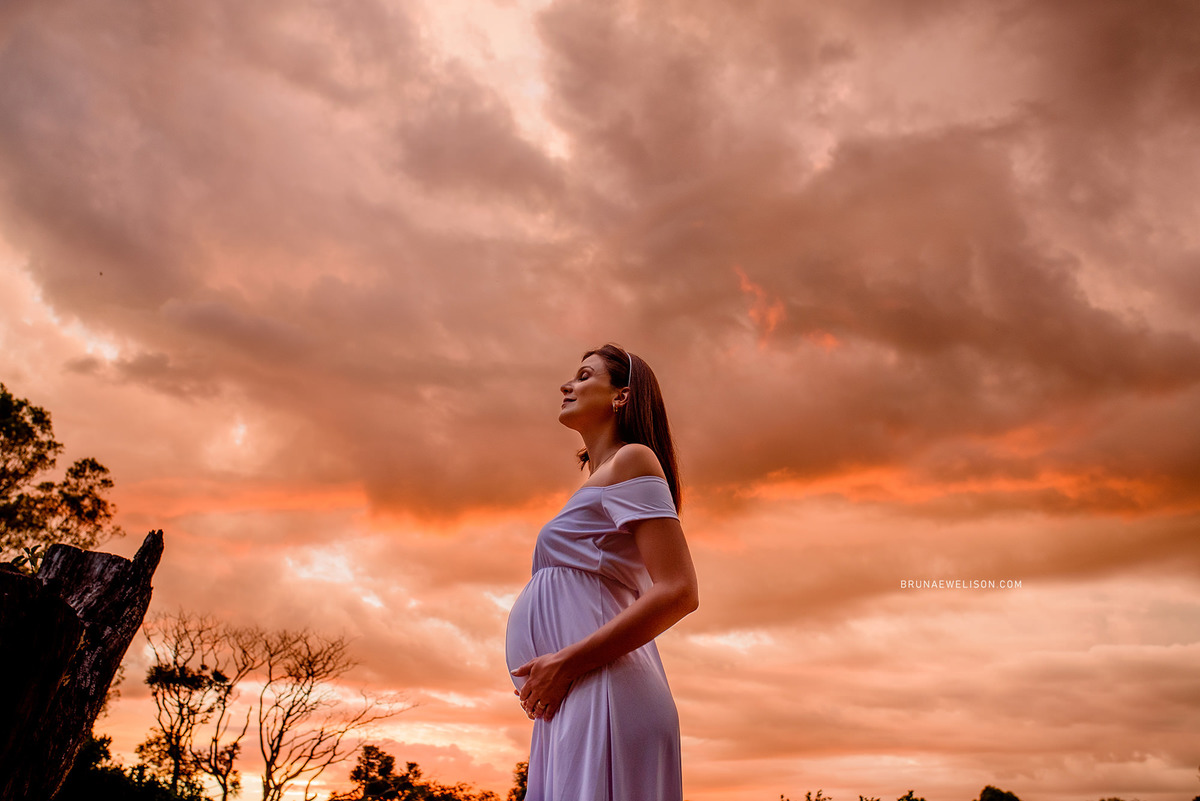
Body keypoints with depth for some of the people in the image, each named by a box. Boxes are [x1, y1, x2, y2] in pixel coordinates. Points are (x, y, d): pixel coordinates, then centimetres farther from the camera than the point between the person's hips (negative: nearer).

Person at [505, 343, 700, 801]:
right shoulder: (600, 480, 23)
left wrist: (568, 662, -16)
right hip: (572, 709, 9)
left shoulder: (632, 459, -3)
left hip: (601, 699, -9)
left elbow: (678, 594, -15)